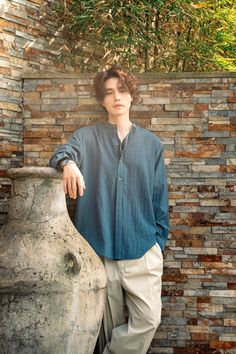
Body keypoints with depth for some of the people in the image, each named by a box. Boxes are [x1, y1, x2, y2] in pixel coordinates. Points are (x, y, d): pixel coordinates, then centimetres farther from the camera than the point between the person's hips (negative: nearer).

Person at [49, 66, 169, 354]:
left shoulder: (151, 143, 11)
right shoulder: (86, 137, 8)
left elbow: (159, 198, 12)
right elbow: (61, 154, -13)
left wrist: (159, 241, 7)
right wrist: (67, 162, -37)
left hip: (142, 249, 1)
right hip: (99, 248, -1)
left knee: (148, 318, -12)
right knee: (110, 325, 7)